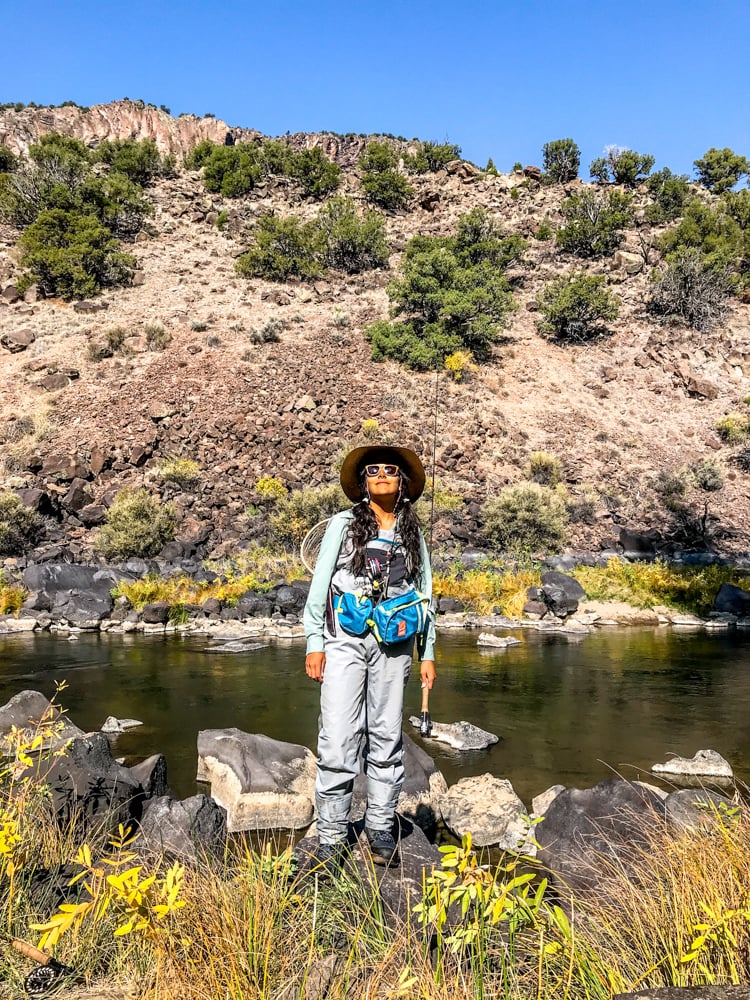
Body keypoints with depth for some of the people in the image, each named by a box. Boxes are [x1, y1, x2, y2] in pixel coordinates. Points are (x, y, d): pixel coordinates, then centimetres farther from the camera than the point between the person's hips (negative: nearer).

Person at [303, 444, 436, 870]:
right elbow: (320, 583, 4)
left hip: (393, 644, 2)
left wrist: (428, 653, 11)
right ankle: (332, 838, 6)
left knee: (387, 739, 8)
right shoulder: (343, 523, 6)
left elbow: (425, 594, 16)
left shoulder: (414, 534, 13)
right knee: (339, 741, -5)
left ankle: (382, 831, 21)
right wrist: (314, 644, -3)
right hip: (345, 641, -2)